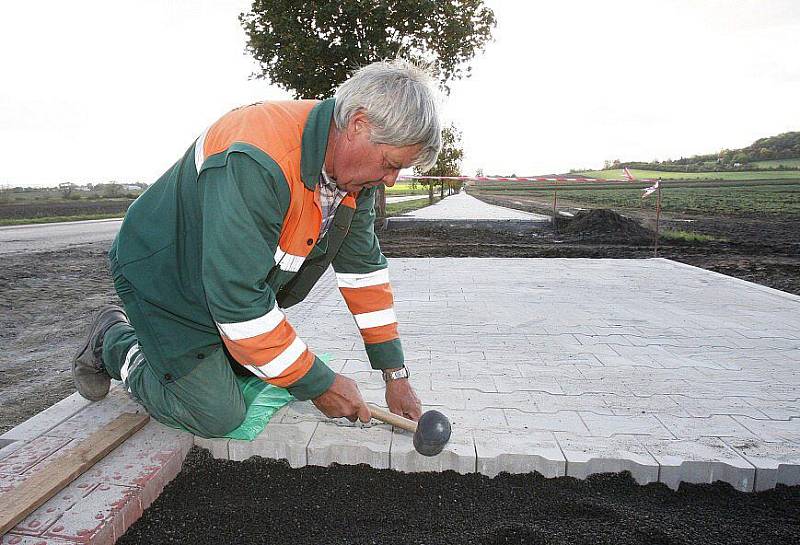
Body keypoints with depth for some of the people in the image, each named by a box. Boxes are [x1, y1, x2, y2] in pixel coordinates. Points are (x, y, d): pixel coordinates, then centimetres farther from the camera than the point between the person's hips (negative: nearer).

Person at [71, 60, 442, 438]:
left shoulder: (355, 167, -10)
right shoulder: (255, 163, -38)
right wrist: (319, 384, -26)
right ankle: (113, 343, 13)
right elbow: (239, 301, -36)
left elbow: (363, 266, -5)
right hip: (164, 277, -7)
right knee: (218, 416, -9)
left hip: (248, 283, 8)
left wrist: (395, 373, -5)